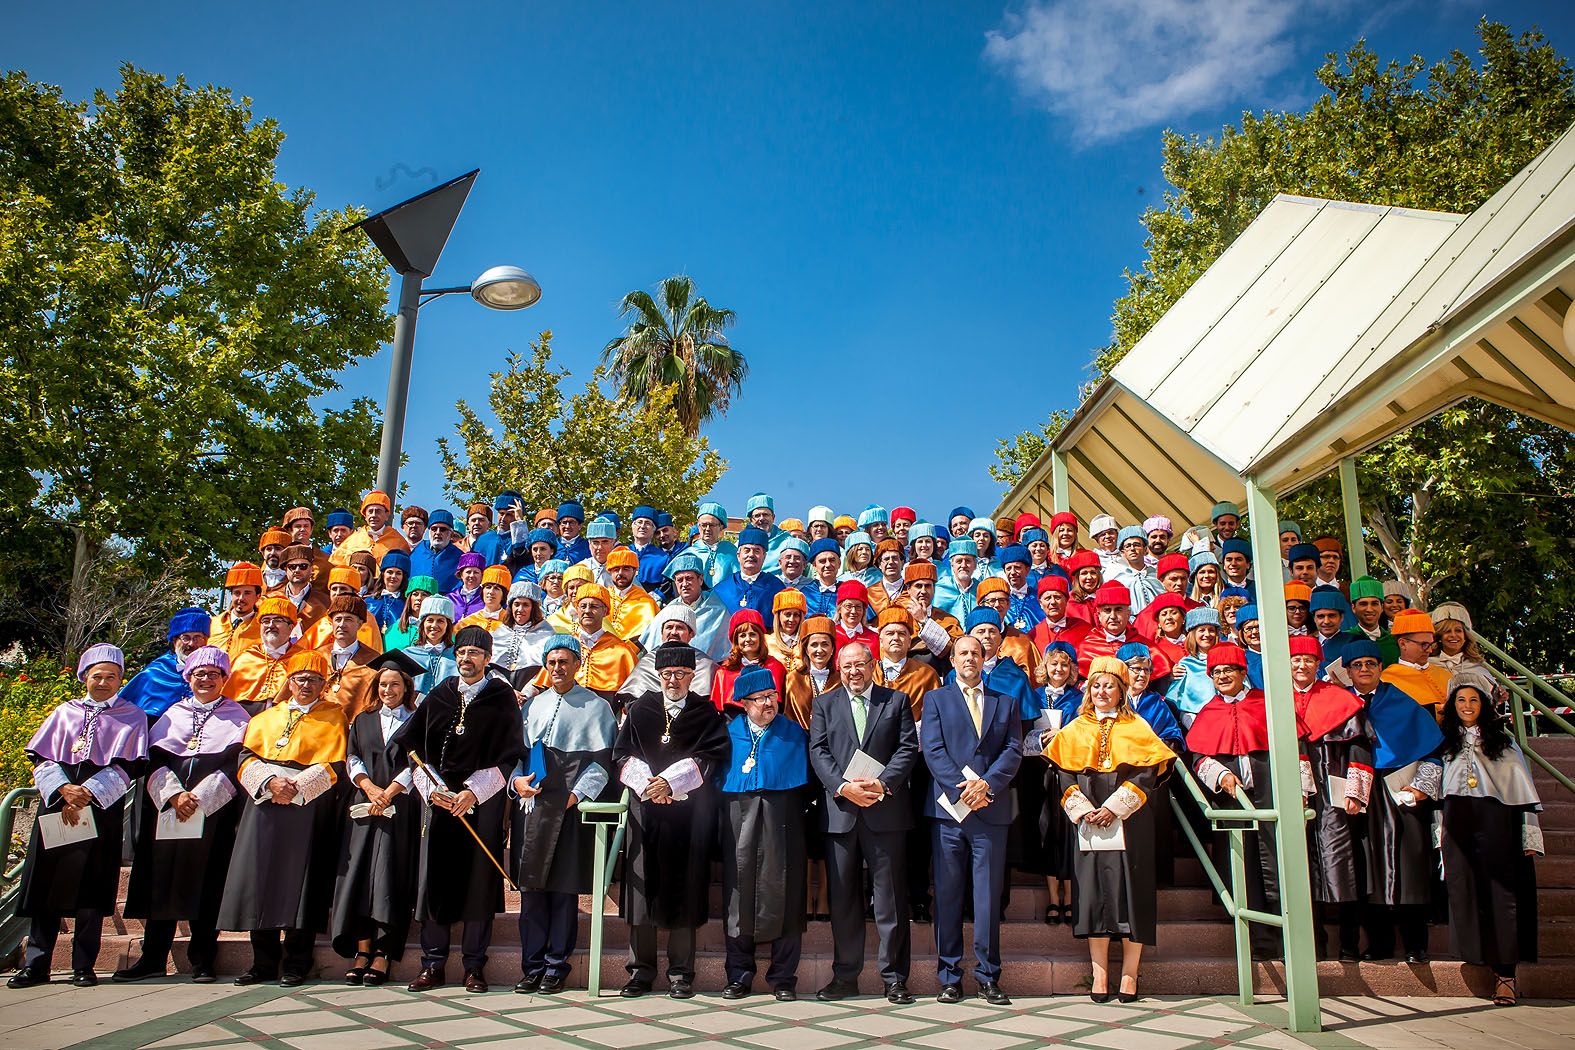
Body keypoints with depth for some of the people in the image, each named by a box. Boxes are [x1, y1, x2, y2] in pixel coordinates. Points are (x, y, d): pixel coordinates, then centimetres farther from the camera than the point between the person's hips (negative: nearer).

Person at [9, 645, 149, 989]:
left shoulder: (132, 717, 8)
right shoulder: (64, 713, 15)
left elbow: (127, 766, -1)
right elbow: (41, 759, 7)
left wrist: (87, 793, -13)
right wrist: (64, 789, -11)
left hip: (103, 809, -2)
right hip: (56, 805, 2)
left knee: (91, 887, -1)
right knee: (46, 884, 0)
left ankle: (83, 965, 6)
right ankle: (36, 964, 8)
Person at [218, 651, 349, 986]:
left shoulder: (333, 717, 8)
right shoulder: (266, 717, 18)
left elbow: (333, 766, -2)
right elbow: (247, 758, 6)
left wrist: (295, 787, -14)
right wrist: (270, 782, -12)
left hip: (309, 806, -3)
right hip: (263, 803, 3)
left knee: (299, 881, -5)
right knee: (260, 879, 0)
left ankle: (296, 963, 2)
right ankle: (264, 962, 10)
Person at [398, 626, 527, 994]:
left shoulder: (502, 698, 2)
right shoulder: (438, 696, 10)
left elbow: (510, 755, -2)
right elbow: (411, 747, 9)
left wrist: (473, 792, -12)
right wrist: (431, 788, -6)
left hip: (484, 801, -2)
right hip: (439, 797, 2)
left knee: (479, 878, 0)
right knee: (435, 877, 1)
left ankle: (475, 965, 9)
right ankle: (433, 964, 11)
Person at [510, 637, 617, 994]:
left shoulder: (596, 707, 4)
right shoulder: (533, 705, 17)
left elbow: (601, 761, -1)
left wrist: (577, 794, -12)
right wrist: (516, 780, -1)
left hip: (570, 808, -4)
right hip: (531, 805, 4)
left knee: (564, 891, -1)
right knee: (531, 888, 4)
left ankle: (556, 966, 9)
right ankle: (532, 966, 13)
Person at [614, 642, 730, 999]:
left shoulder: (707, 714, 9)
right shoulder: (639, 709, 13)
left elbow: (712, 756, -3)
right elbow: (621, 752, 7)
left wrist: (671, 781, -12)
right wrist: (646, 782, -10)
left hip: (689, 811, -1)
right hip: (645, 809, 1)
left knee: (684, 889, 0)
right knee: (643, 886, 0)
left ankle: (681, 973, 8)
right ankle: (641, 970, 10)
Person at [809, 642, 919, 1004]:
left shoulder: (897, 701, 9)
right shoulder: (824, 704, 11)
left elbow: (908, 748, 0)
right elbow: (818, 753, 3)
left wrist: (882, 783, -14)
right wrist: (843, 787, -12)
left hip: (885, 809, -1)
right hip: (840, 810, 1)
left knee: (890, 896, 3)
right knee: (842, 897, 7)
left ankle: (894, 977, 13)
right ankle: (845, 975, 18)